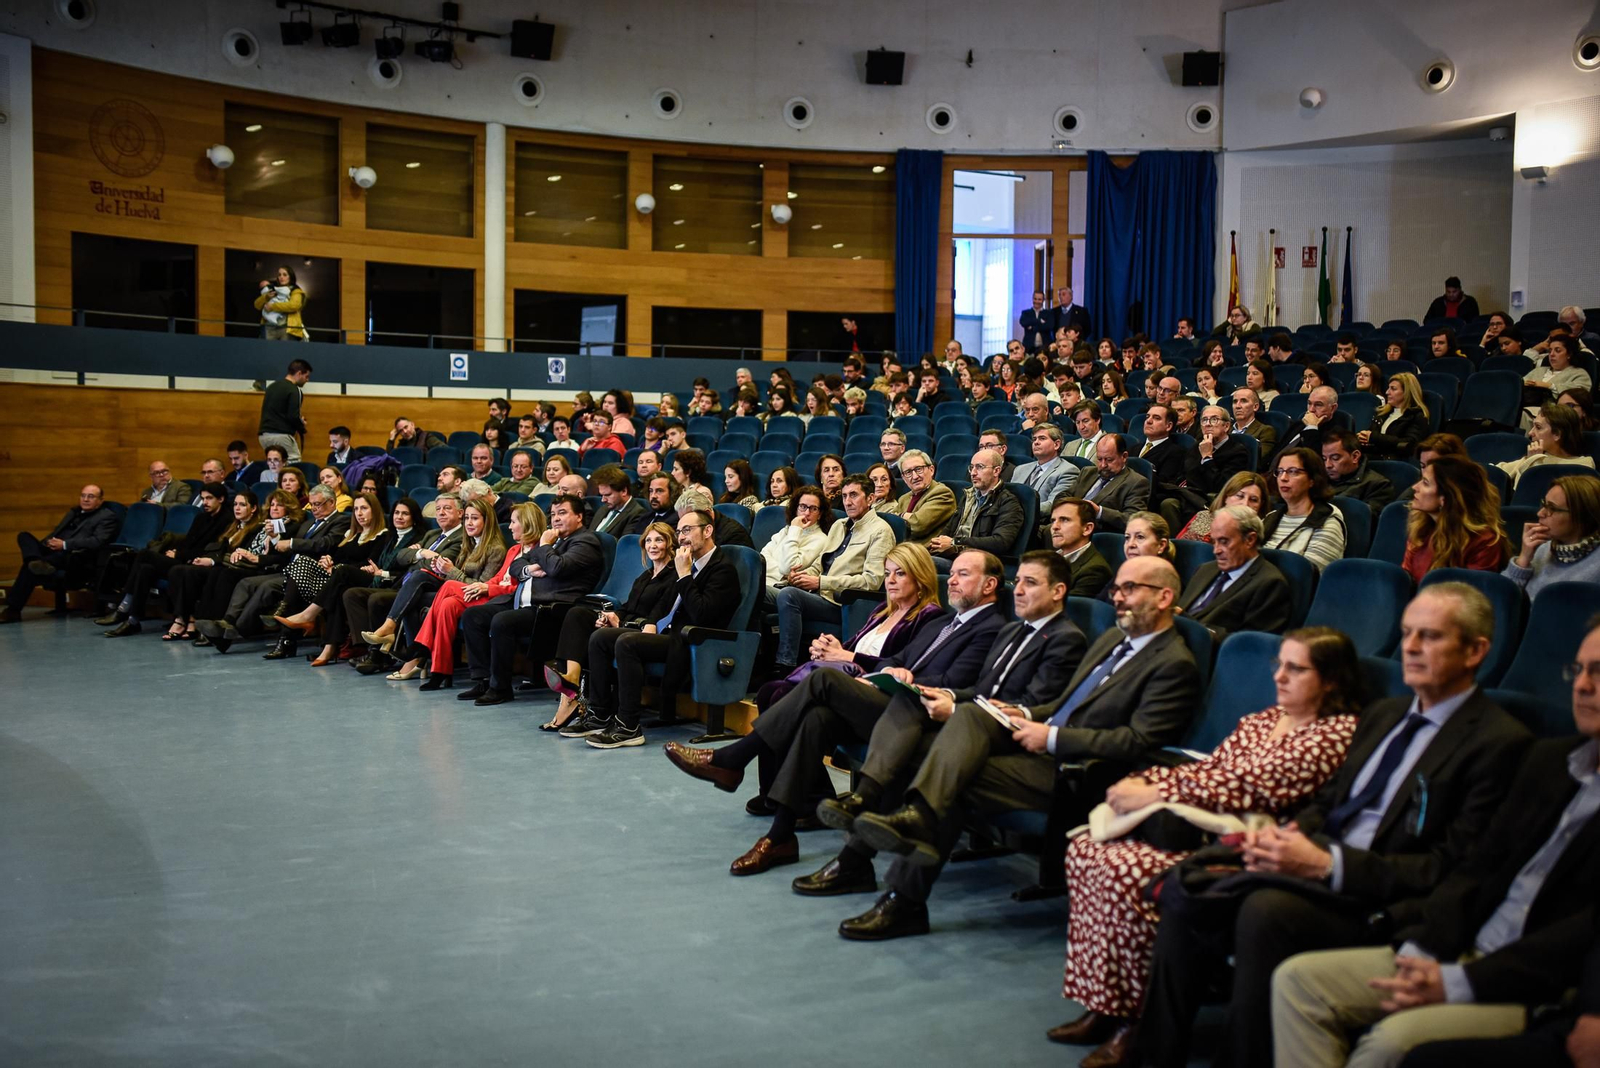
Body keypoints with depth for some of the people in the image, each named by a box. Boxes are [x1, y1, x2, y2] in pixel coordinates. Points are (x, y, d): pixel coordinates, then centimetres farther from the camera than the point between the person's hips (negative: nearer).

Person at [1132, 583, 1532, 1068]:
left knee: (1267, 909, -34)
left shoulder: (1499, 741, -6)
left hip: (1384, 900, -7)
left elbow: (1450, 869, -12)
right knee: (1184, 888, -14)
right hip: (1315, 861, 7)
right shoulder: (1383, 714, 20)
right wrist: (1285, 834, -2)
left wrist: (1328, 864, -20)